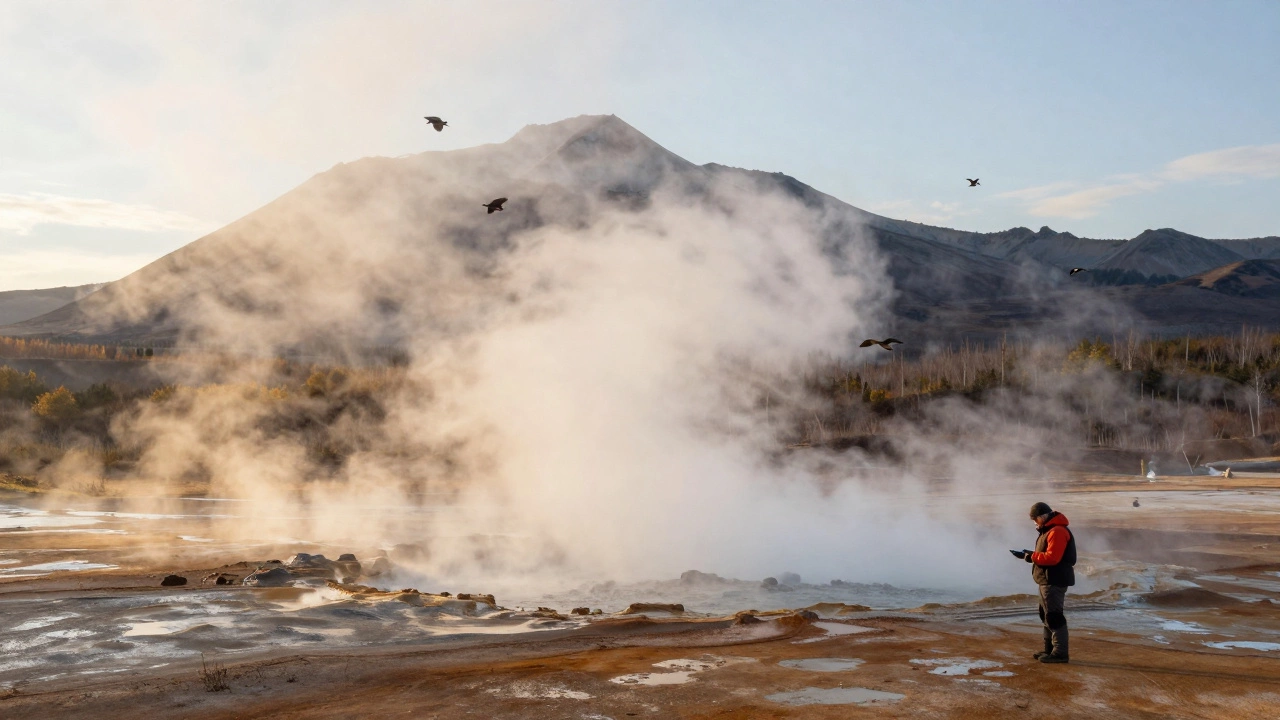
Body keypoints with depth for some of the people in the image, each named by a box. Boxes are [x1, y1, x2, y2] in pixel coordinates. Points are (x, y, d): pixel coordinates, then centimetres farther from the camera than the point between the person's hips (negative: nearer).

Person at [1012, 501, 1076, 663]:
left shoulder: (1057, 531, -18)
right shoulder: (1049, 530, 17)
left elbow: (1052, 557, -25)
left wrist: (1031, 556, -15)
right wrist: (1029, 554, 7)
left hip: (1054, 581, -11)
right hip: (1048, 581, 11)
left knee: (1054, 616, -9)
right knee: (1046, 615, 16)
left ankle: (1060, 653, -6)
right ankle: (1050, 650, 24)